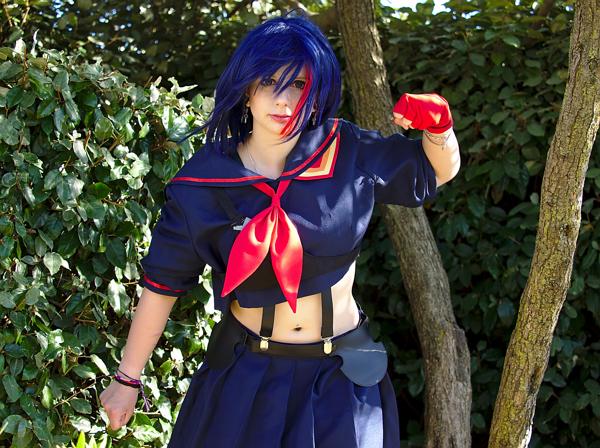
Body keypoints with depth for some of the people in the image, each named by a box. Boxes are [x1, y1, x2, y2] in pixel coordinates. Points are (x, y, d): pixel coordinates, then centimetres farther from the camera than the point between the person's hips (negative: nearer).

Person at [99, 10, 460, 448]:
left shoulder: (350, 154, -10)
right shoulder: (202, 185, -12)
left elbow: (439, 170, 5)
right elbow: (162, 284, -4)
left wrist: (438, 127, -18)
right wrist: (127, 378, 1)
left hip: (342, 378, 1)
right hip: (245, 375, -1)